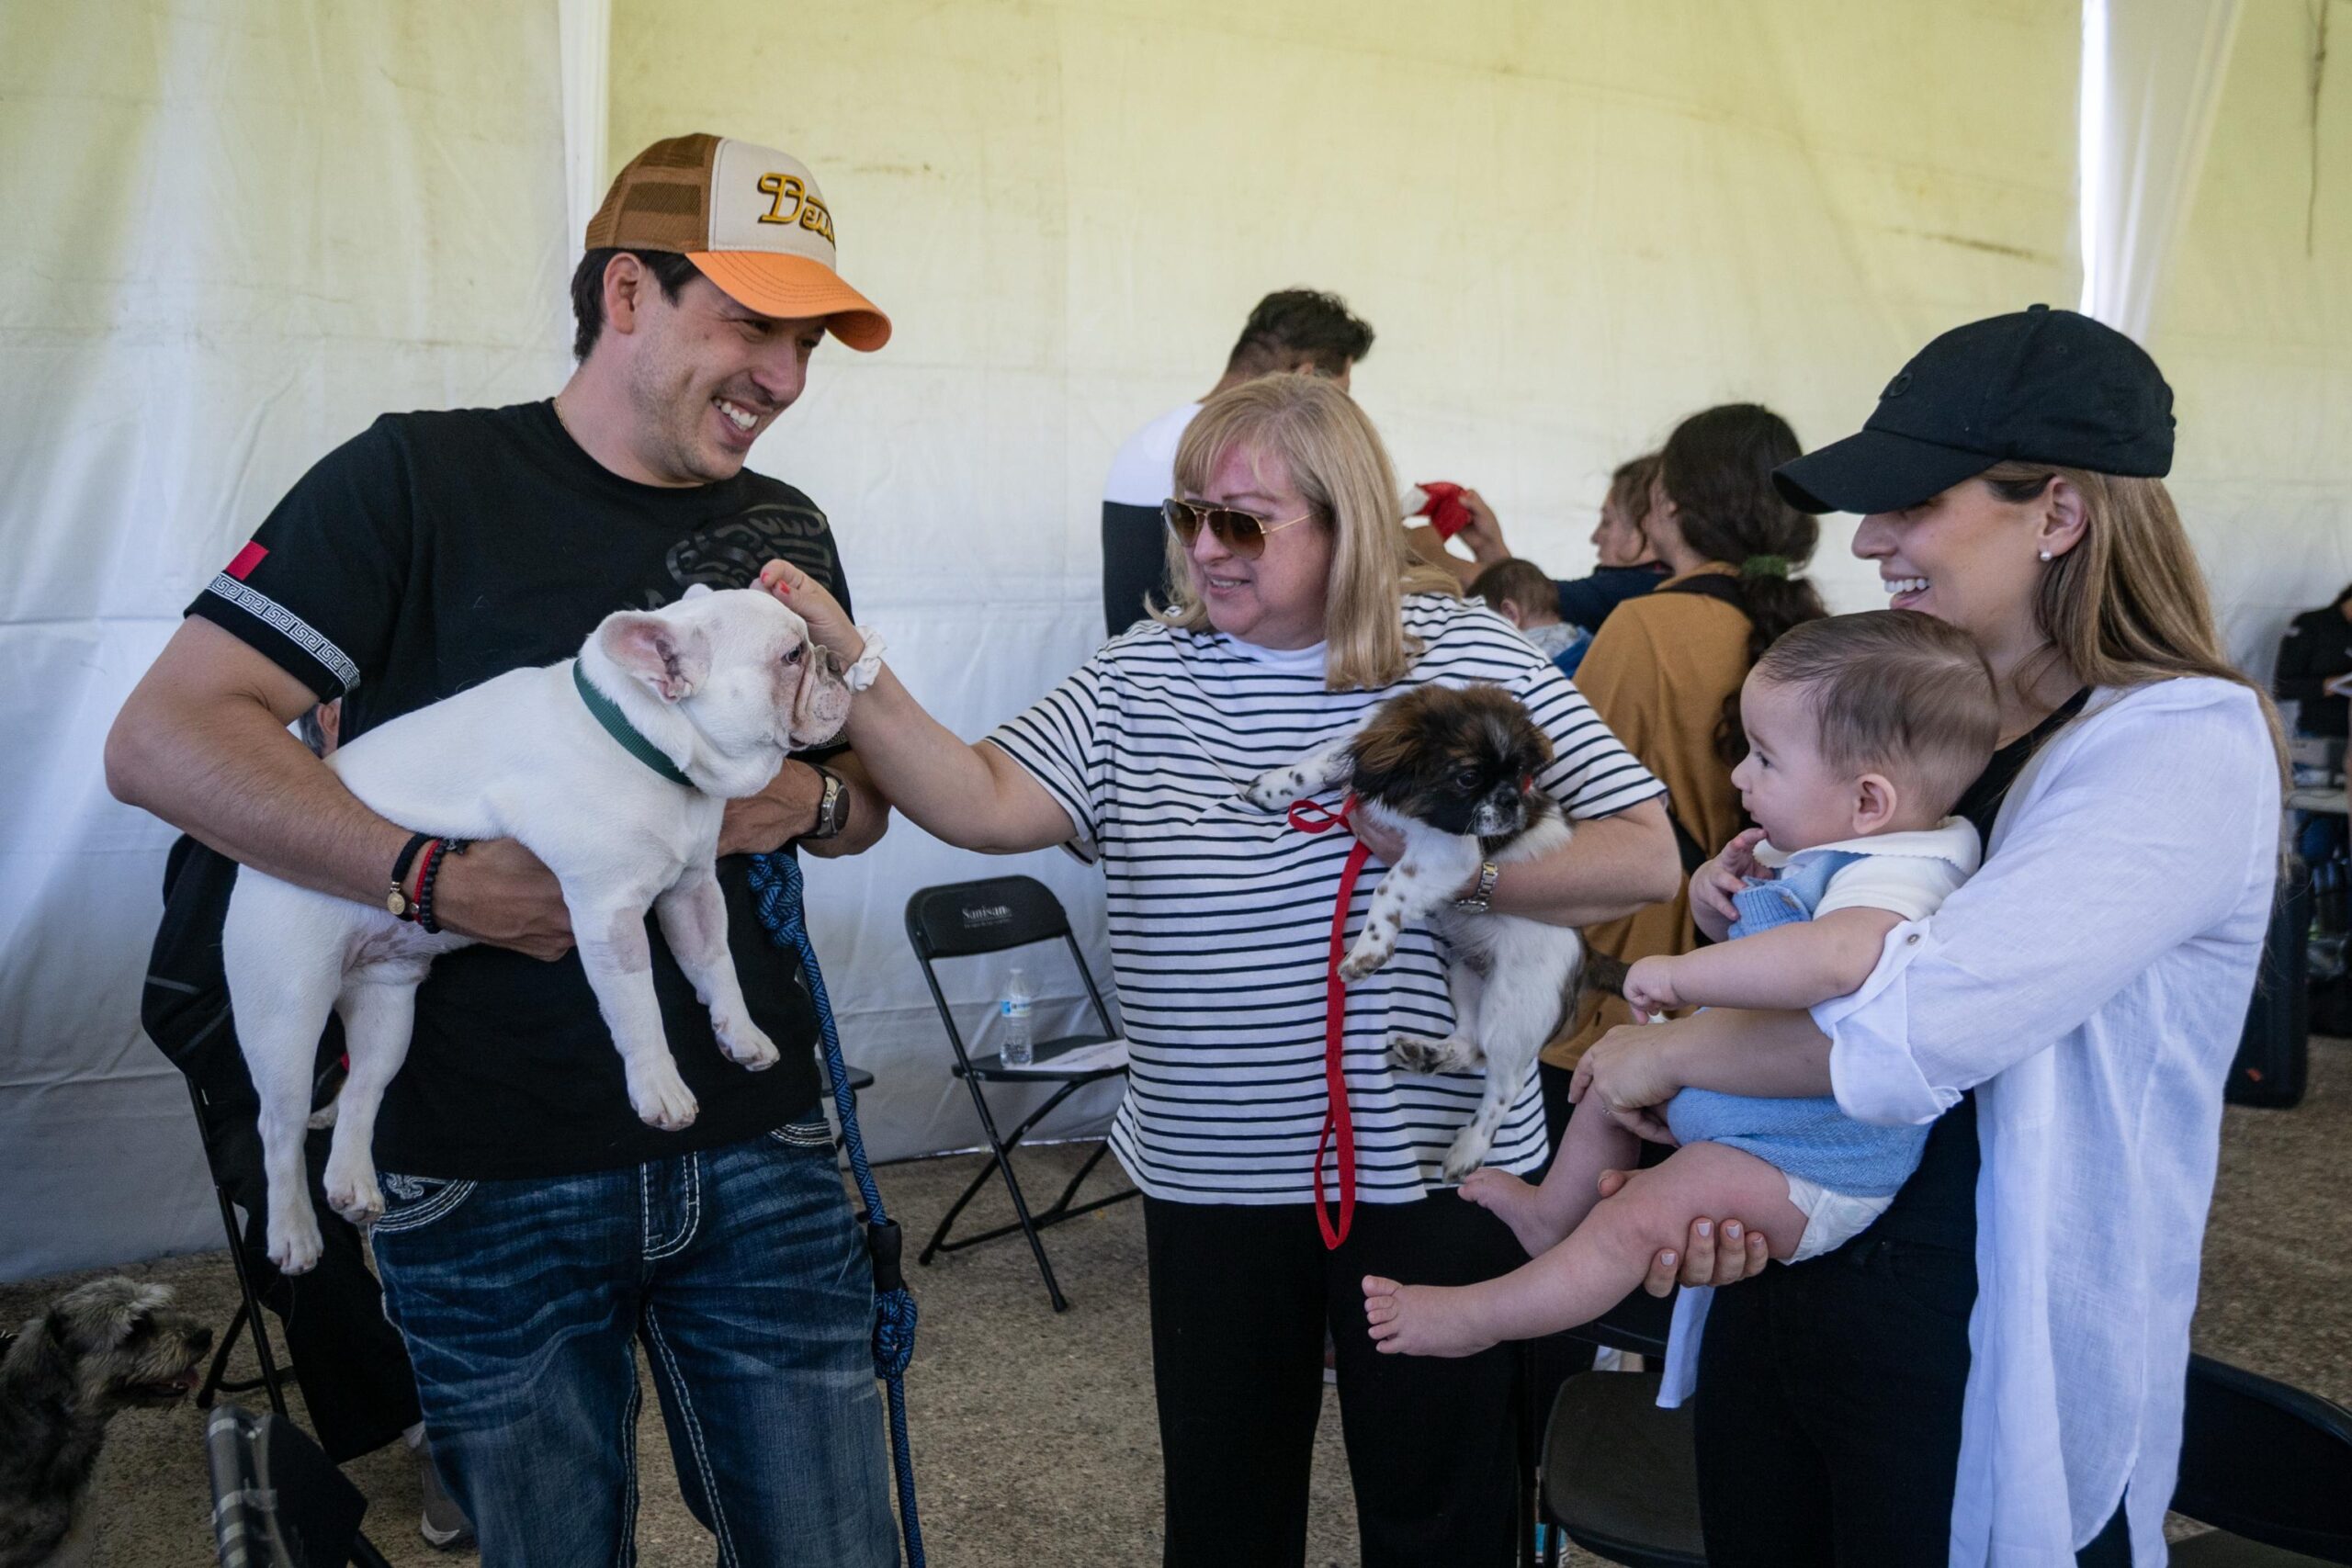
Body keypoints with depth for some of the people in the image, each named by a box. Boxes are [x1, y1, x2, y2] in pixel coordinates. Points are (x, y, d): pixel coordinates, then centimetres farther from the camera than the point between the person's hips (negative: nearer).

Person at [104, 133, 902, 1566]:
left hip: (756, 1154, 4)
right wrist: (438, 877, -21)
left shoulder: (787, 532, 9)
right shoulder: (419, 479, -6)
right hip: (490, 1178, -3)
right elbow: (165, 738, -11)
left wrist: (808, 799, -5)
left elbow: (869, 795, 18)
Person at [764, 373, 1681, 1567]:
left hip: (1429, 1166, -2)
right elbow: (981, 805, -14)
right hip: (1211, 1178, 2)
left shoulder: (1471, 655, -4)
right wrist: (844, 663, -25)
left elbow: (1647, 857, -7)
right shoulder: (1139, 680, 0)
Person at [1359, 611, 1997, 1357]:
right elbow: (1745, 932, 19)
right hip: (1745, 1087, 11)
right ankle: (1554, 1216, 39)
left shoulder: (1892, 878, -30)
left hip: (1810, 1169, -11)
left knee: (1638, 1217, -18)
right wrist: (1716, 888, -6)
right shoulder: (1811, 850, 1)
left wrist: (1680, 974, -46)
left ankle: (1478, 1317, -2)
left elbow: (1842, 955, -56)